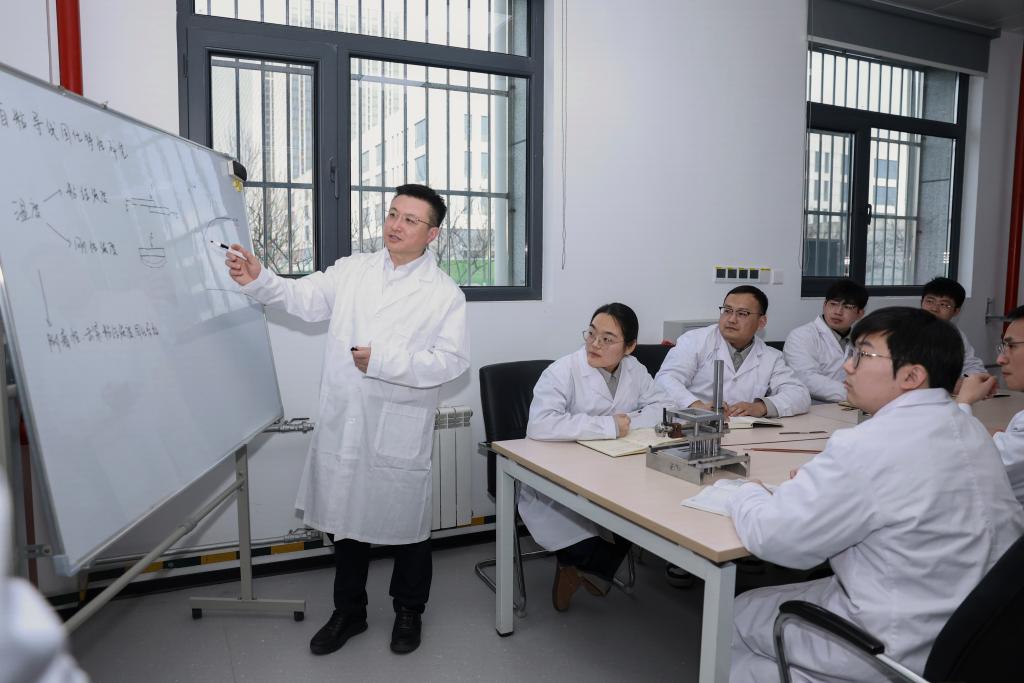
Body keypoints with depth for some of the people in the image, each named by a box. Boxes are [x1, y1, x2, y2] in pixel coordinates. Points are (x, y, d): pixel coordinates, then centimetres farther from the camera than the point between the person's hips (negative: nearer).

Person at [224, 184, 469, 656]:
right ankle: (349, 612, 38)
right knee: (346, 520, 17)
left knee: (406, 526, 12)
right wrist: (259, 280, -20)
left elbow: (452, 360, -12)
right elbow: (303, 299, -2)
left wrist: (384, 360, -19)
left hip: (400, 431, -3)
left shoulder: (445, 294, -5)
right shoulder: (352, 270, 6)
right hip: (343, 423, 4)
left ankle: (408, 611, 37)